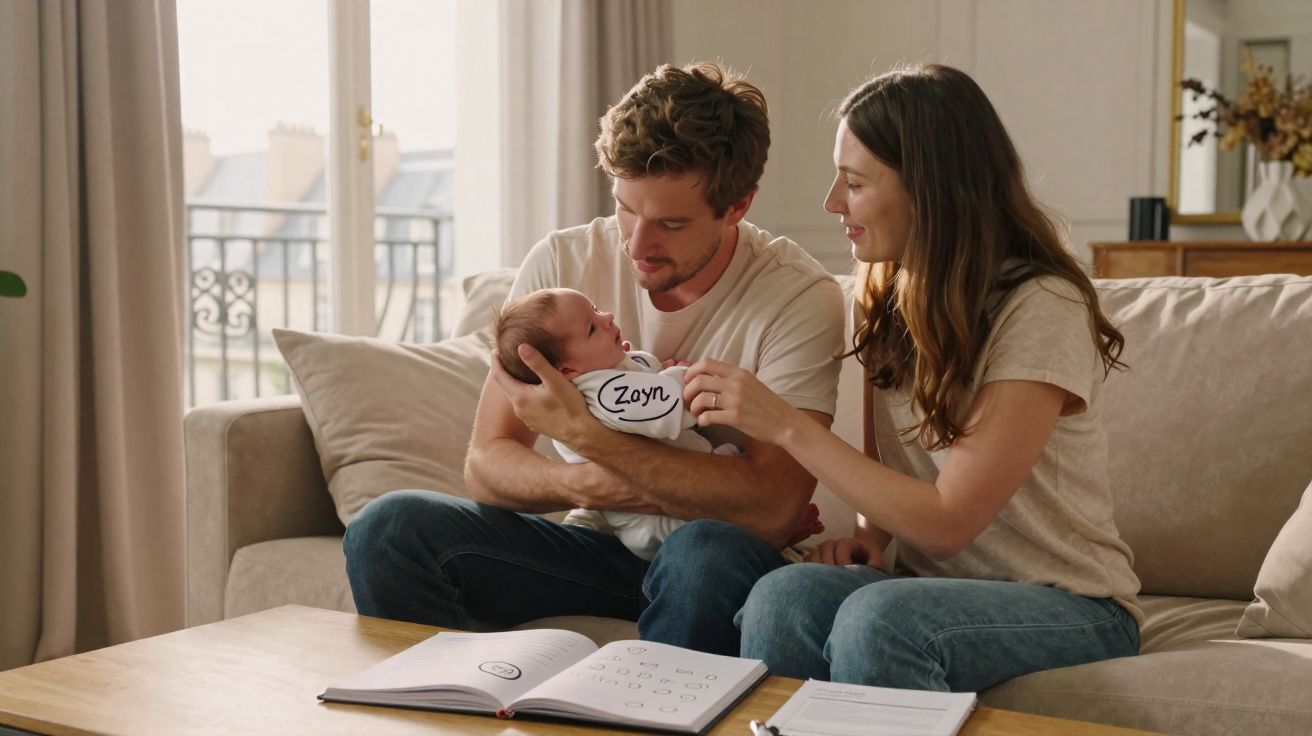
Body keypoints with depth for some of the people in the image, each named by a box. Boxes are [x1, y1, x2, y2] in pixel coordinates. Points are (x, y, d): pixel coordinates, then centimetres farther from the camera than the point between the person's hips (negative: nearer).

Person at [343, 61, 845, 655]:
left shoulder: (799, 299, -14)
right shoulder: (561, 264, -5)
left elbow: (772, 509, -25)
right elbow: (485, 464, -4)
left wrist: (586, 435, -31)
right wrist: (587, 485, -26)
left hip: (715, 559, -2)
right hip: (594, 540, 3)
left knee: (707, 554, -38)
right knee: (387, 528, -19)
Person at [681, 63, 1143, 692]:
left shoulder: (1042, 311, -17)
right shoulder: (888, 293, 5)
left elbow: (947, 522, -20)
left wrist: (785, 424, -22)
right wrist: (871, 532, -8)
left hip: (1069, 605, -5)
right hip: (933, 584, 5)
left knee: (876, 617, -36)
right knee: (782, 597, -28)